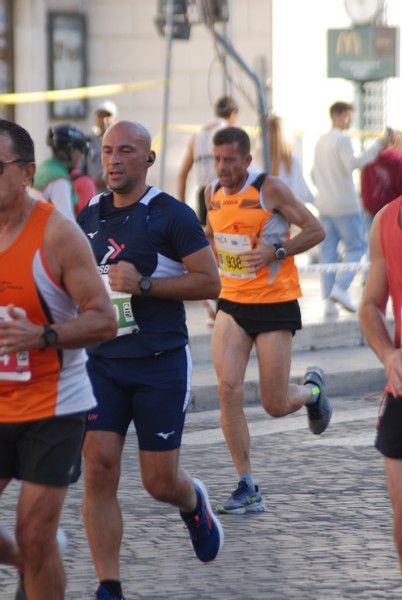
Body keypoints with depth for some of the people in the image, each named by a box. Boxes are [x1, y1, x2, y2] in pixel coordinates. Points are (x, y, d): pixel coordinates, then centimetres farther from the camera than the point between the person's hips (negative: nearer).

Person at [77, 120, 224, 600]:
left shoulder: (171, 216, -6)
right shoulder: (89, 217, 10)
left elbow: (210, 282, -10)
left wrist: (143, 285, -18)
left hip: (160, 363, -4)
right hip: (101, 362, 4)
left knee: (160, 482, 0)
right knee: (99, 469, -10)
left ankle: (193, 502, 39)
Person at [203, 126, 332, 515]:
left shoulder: (269, 190, -12)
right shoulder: (213, 193, 4)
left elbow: (315, 231, -9)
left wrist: (276, 252, -21)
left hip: (275, 304, -4)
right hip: (232, 304, 4)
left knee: (275, 406, -2)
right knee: (228, 390, -14)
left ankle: (312, 389, 36)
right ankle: (247, 489, -7)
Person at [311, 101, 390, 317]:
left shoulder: (320, 141, 15)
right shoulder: (342, 139, -11)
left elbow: (315, 174, 21)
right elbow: (352, 163, -27)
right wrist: (377, 146, -29)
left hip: (324, 204, 8)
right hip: (345, 205, -8)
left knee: (328, 251, 5)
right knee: (355, 247, 1)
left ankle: (329, 301, 1)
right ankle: (340, 287, -13)